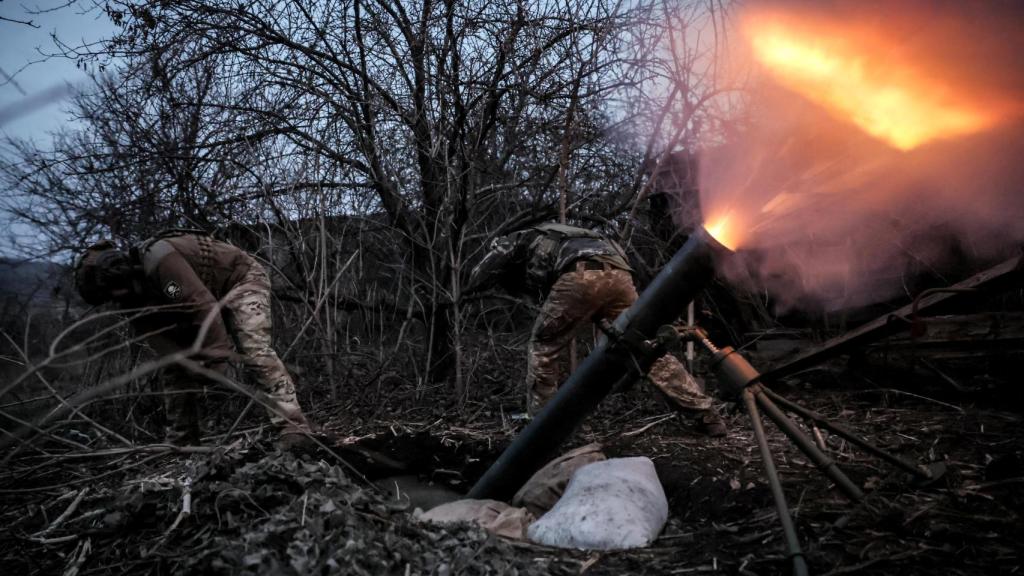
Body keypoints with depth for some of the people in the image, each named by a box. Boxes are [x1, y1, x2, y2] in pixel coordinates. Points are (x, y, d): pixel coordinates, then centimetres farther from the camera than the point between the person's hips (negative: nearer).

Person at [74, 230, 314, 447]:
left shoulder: (158, 258, -33)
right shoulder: (137, 294, -4)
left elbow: (203, 306, -38)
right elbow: (163, 340, -8)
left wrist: (216, 362, -36)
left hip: (241, 278, -9)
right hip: (206, 299, 9)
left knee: (255, 351, -28)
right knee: (176, 367, 4)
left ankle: (293, 429, -33)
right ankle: (179, 443, 11)